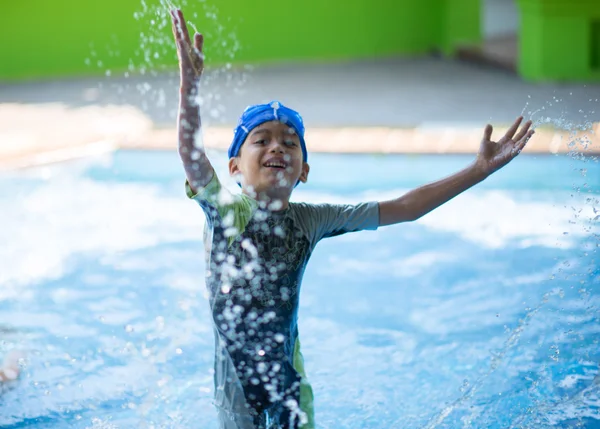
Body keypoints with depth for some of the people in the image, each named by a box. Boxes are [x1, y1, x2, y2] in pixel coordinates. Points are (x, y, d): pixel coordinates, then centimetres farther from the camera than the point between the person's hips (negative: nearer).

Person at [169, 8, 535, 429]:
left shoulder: (310, 220, -1)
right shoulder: (224, 211, -9)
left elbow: (403, 208, -1)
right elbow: (192, 156, -28)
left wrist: (479, 170, -4)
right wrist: (191, 81, -43)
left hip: (288, 382, 3)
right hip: (235, 389, -2)